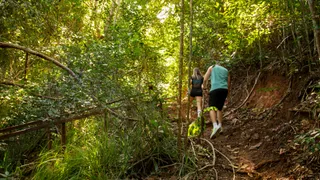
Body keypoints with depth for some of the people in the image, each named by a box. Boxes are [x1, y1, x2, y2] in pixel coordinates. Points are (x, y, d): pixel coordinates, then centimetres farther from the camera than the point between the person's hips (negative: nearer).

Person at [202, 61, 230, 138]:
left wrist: (204, 87, 27)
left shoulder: (212, 67, 17)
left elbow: (205, 79, 7)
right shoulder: (226, 70, 27)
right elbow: (229, 84, 23)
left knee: (212, 108, -9)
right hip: (224, 90, 4)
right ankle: (220, 126, 11)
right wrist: (227, 96, 30)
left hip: (215, 89, -4)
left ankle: (215, 125, -30)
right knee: (219, 108, 18)